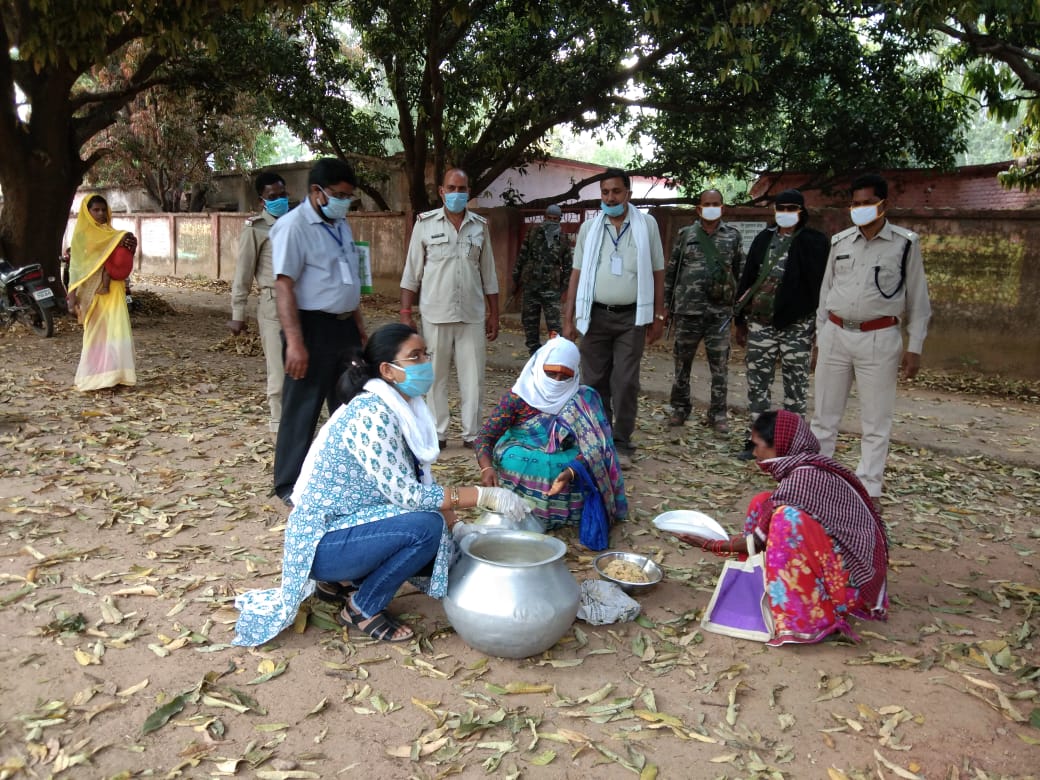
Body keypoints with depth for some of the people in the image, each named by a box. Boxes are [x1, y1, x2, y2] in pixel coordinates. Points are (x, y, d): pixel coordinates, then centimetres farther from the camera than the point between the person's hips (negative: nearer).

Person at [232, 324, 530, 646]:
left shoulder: (404, 408, 3)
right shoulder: (371, 414, -24)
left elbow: (419, 484, 6)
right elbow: (407, 495, -26)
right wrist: (483, 495, -25)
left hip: (348, 525, 9)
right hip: (322, 542, -9)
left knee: (442, 545, 4)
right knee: (427, 526, -25)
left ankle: (341, 581, 13)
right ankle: (362, 608, -3)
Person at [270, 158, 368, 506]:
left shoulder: (341, 225, 12)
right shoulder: (293, 226, -13)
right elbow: (284, 286, -20)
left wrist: (359, 325, 19)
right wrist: (295, 342, -27)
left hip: (344, 327, 8)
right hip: (312, 328, -8)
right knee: (302, 410, 1)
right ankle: (290, 486, 14)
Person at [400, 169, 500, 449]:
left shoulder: (480, 226, 8)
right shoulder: (425, 223, 2)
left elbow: (488, 276, 12)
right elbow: (412, 273, 3)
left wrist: (494, 315, 10)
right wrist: (406, 313, -3)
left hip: (473, 315, 2)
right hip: (435, 314, -2)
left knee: (473, 377, 3)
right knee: (435, 377, 5)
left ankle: (472, 434, 13)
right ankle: (437, 434, 15)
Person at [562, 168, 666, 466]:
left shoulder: (647, 225, 2)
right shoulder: (589, 227, 5)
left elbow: (657, 273, 5)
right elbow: (577, 273, 6)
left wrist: (659, 316, 2)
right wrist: (569, 318, 1)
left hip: (631, 317, -1)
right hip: (595, 315, 2)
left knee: (625, 382, -1)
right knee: (595, 380, 6)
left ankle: (621, 445, 8)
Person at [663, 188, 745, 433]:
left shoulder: (733, 236, 7)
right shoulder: (685, 234, 6)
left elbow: (741, 273, 9)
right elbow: (672, 271, 7)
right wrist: (667, 305, 4)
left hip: (720, 312, 0)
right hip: (688, 310, 0)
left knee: (719, 366, 3)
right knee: (682, 363, 8)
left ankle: (717, 414, 13)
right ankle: (680, 408, 22)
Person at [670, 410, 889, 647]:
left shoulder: (803, 478, -22)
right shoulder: (804, 469, 5)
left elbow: (760, 541, -15)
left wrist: (711, 545, -5)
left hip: (849, 576, -9)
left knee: (789, 518, -30)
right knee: (763, 503, 3)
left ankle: (805, 620, -21)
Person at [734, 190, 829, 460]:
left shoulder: (815, 242, -2)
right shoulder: (763, 239, 10)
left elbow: (821, 283, -6)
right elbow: (747, 279, 12)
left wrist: (821, 325, -11)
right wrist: (741, 321, 10)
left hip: (797, 325, -4)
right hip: (760, 323, 4)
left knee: (795, 386, 5)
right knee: (757, 383, 8)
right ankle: (756, 439, 18)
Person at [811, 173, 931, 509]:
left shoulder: (905, 243, -2)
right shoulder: (839, 242, 8)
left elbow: (918, 299, 1)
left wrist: (914, 348, -3)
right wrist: (819, 339, 13)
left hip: (879, 340, -3)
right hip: (835, 335, 4)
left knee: (876, 421, 2)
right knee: (824, 415, 9)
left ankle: (869, 489, 11)